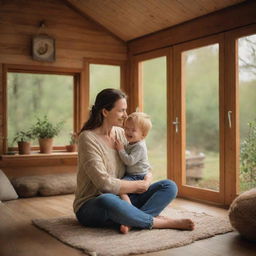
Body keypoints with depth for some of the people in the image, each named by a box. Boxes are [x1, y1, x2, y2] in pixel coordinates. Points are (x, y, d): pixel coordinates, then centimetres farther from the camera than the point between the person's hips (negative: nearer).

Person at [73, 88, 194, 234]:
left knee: (169, 186, -9)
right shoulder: (88, 138, -15)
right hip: (91, 206, -6)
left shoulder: (121, 133, 7)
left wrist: (147, 178, -11)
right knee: (108, 201, -42)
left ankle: (131, 221, -30)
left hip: (122, 199, 7)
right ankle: (159, 222, -23)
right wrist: (142, 185, -14)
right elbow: (105, 184, -23)